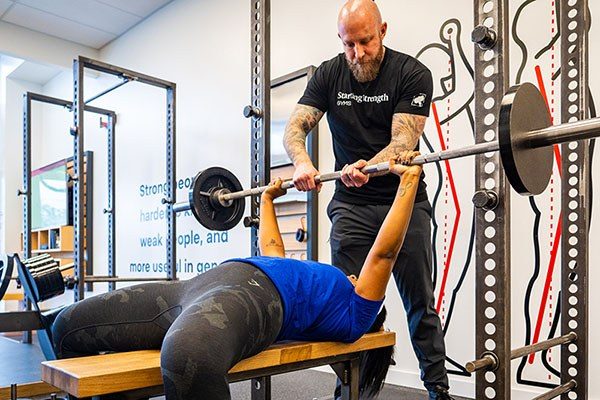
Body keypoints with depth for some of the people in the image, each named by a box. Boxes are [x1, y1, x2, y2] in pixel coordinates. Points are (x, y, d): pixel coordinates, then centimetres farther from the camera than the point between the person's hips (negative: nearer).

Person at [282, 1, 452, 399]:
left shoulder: (411, 73, -9)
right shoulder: (329, 75, 1)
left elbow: (403, 141, -20)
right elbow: (295, 127, -8)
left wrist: (366, 166, -40)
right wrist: (302, 162, -31)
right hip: (352, 206, 2)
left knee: (421, 303, 5)